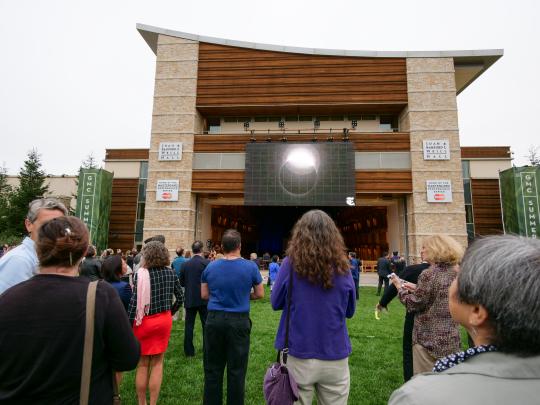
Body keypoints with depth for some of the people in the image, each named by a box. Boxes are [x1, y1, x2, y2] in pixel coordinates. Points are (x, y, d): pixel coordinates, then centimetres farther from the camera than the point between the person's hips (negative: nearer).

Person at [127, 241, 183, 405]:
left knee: (143, 364, 15)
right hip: (164, 320, 2)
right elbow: (180, 298, 1)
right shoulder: (171, 273, -3)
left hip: (144, 322, -2)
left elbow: (134, 302, -14)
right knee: (157, 363, 15)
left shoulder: (140, 274, -13)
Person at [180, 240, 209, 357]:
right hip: (204, 299, -3)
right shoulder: (207, 263, -12)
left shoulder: (185, 264, -1)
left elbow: (181, 283, 6)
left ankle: (189, 351, 16)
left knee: (189, 325, 11)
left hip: (189, 299, 3)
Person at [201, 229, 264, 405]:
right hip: (239, 321, -2)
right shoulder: (250, 266, -9)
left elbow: (204, 295, 8)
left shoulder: (210, 267, -1)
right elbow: (260, 294, 1)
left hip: (214, 319, 2)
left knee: (213, 368, 15)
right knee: (236, 369, 10)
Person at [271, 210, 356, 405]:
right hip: (335, 357, 2)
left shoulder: (291, 263, -12)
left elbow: (275, 303, 2)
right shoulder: (342, 267, -7)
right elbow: (350, 311, 7)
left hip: (298, 355, -1)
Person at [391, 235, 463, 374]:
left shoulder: (429, 274, -19)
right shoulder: (454, 273, 4)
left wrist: (400, 288, -1)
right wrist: (416, 289, 13)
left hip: (429, 340, -7)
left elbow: (414, 305, -15)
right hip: (452, 340, 8)